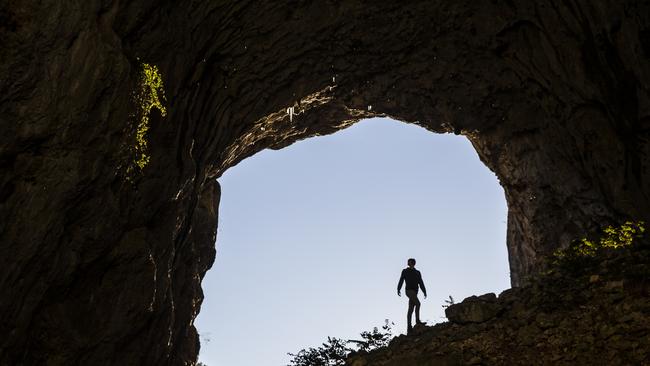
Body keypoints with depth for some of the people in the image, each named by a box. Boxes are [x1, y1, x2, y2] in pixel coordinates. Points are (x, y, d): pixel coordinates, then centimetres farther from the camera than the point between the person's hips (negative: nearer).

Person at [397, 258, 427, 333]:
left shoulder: (417, 273, 19)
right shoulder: (405, 271, 9)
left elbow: (421, 283, 15)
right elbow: (401, 281, 2)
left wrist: (424, 292, 4)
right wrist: (398, 290, -11)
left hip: (415, 292, 4)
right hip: (409, 290, -4)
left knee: (410, 310, 1)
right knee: (418, 303, -25)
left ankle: (409, 328, -2)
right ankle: (417, 321, -27)